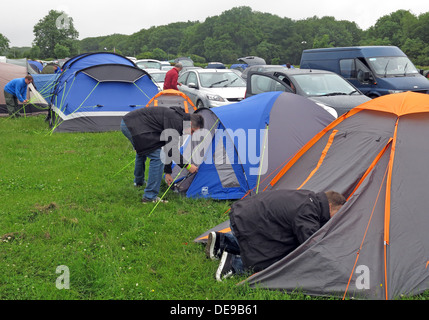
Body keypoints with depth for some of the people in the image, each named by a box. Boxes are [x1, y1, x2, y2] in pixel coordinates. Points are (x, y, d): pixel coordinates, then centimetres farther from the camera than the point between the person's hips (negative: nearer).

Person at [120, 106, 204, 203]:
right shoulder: (175, 121, -15)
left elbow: (168, 148, 23)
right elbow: (172, 149, -16)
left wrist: (168, 172, 27)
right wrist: (187, 166, -5)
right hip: (134, 126, -11)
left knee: (142, 150, 36)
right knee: (158, 157, -10)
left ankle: (139, 181, 58)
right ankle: (150, 197, -3)